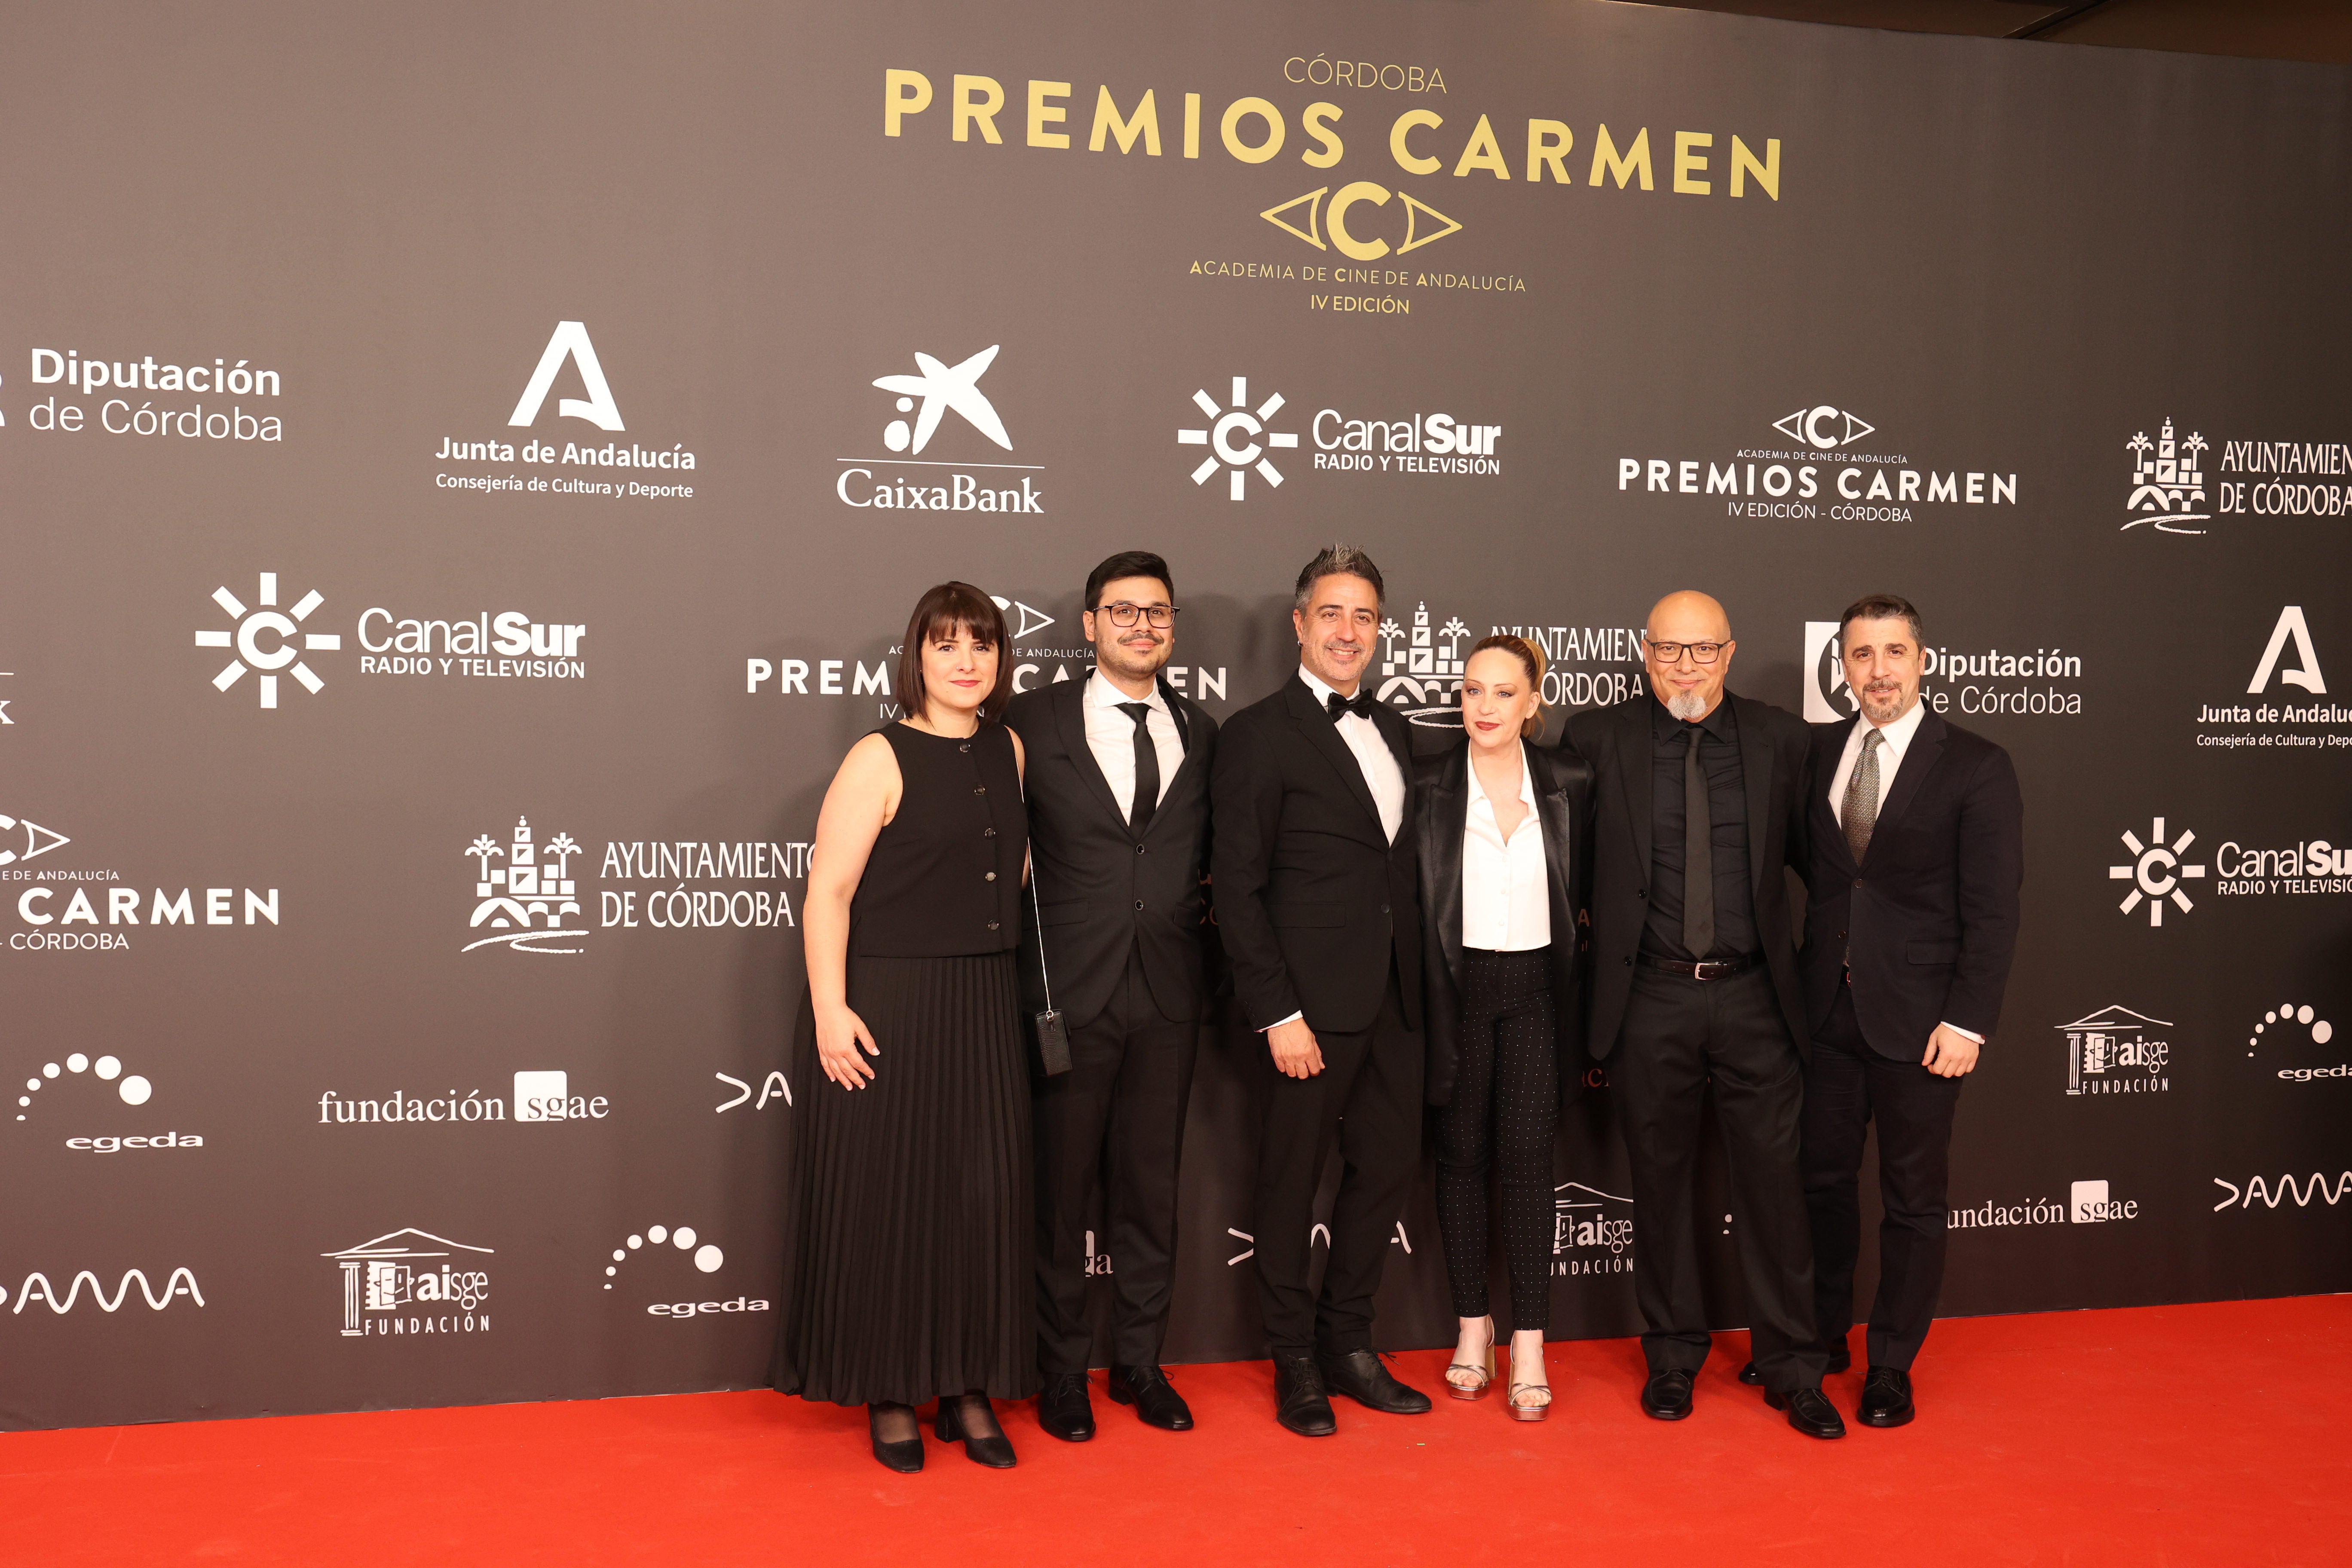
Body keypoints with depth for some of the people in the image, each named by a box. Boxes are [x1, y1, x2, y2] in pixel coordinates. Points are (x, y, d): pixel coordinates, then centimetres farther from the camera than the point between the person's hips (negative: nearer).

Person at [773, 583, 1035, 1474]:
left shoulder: (1010, 753, 8)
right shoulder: (881, 760, -8)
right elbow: (827, 894, -12)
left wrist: (1015, 985, 10)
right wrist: (830, 1010, -17)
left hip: (984, 1008, 5)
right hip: (889, 1007, -5)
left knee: (983, 1196, 8)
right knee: (884, 1195, 4)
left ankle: (970, 1388, 21)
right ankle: (889, 1393, 19)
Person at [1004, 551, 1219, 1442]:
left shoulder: (1200, 733, 10)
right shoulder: (1034, 722, -1)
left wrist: (1198, 913, 3)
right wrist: (1025, 948, -3)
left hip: (1167, 995, 3)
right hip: (1070, 992, -3)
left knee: (1152, 1188, 11)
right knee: (1062, 1191, 5)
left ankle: (1140, 1362, 25)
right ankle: (1062, 1371, 20)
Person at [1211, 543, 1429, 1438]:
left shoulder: (1390, 730, 14)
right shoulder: (1259, 735, -7)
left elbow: (1400, 866, 15)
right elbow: (1237, 887, -11)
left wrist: (1416, 984, 7)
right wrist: (1278, 1013, -15)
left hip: (1393, 1000, 7)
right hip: (1313, 1002, -6)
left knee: (1388, 1165, 12)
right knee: (1292, 1183, 6)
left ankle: (1347, 1346, 29)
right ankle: (1296, 1365, 22)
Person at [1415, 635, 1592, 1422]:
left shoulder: (1568, 781, 2)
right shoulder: (1427, 783, -2)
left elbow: (1587, 890, 7)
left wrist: (1581, 995, 2)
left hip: (1536, 988, 0)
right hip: (1457, 988, 0)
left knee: (1527, 1156, -4)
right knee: (1462, 1156, 7)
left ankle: (1529, 1347, 3)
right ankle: (1473, 1328, 21)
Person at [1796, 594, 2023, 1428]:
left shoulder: (1975, 766, -7)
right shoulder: (1818, 750, 5)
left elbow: (1992, 910, -10)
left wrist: (1967, 1022, -15)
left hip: (1916, 1017, -4)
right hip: (1827, 1009, 4)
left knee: (1913, 1198, 9)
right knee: (1822, 1179, 15)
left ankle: (1891, 1366, 23)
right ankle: (1823, 1335, 34)